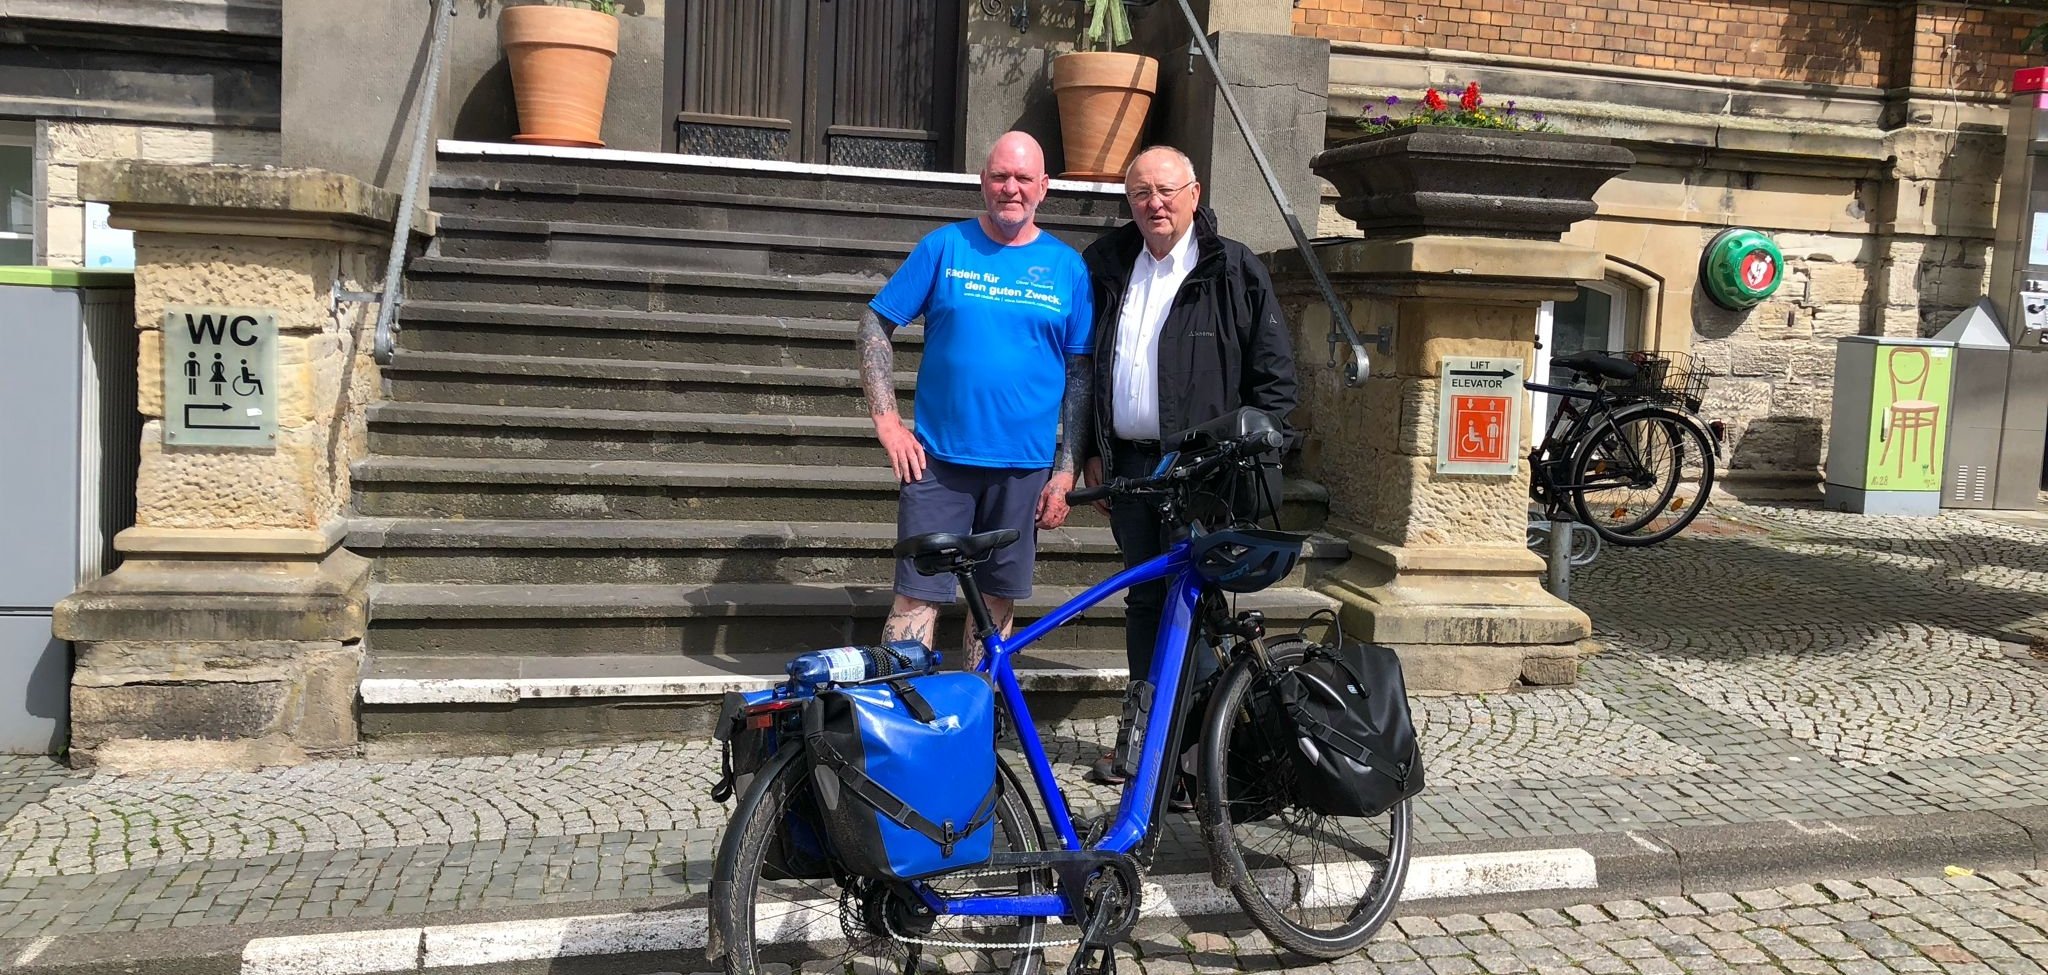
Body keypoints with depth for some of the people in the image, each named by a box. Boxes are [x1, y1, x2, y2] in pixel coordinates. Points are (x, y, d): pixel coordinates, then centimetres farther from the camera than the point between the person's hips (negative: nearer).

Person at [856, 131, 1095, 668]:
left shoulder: (1067, 267, 5)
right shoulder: (945, 247, 1)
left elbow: (1079, 375, 6)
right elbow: (874, 325, 4)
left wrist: (1065, 472, 1)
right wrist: (887, 421, -5)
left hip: (1024, 467, 2)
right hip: (938, 458, -1)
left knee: (997, 601, 10)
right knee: (917, 597, -3)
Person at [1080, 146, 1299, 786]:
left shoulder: (1234, 271, -2)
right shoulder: (1107, 266, 12)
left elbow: (1275, 376, -2)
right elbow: (1084, 367, 17)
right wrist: (1094, 452, 12)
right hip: (1128, 462, 5)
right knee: (1144, 598, 12)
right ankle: (1138, 737, 20)